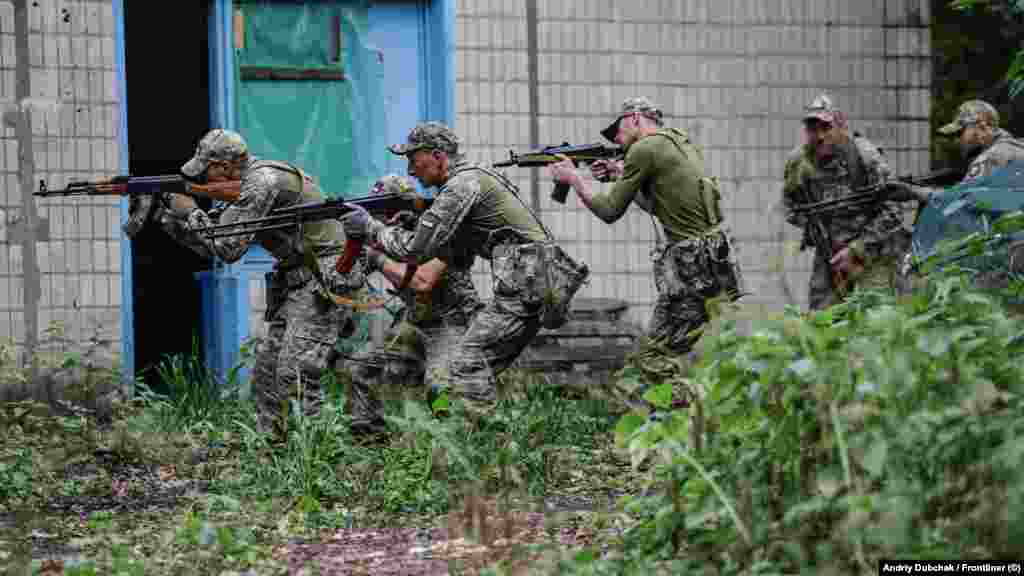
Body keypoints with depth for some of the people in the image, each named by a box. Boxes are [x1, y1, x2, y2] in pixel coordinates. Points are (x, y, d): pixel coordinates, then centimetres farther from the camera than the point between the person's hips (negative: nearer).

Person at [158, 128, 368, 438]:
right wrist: (168, 217, 12)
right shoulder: (248, 186, 16)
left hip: (325, 281, -11)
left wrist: (191, 211, -6)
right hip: (299, 284, 11)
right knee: (266, 374, 9)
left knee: (295, 376, -18)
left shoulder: (264, 181, -16)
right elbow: (212, 245, 20)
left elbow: (228, 247, -18)